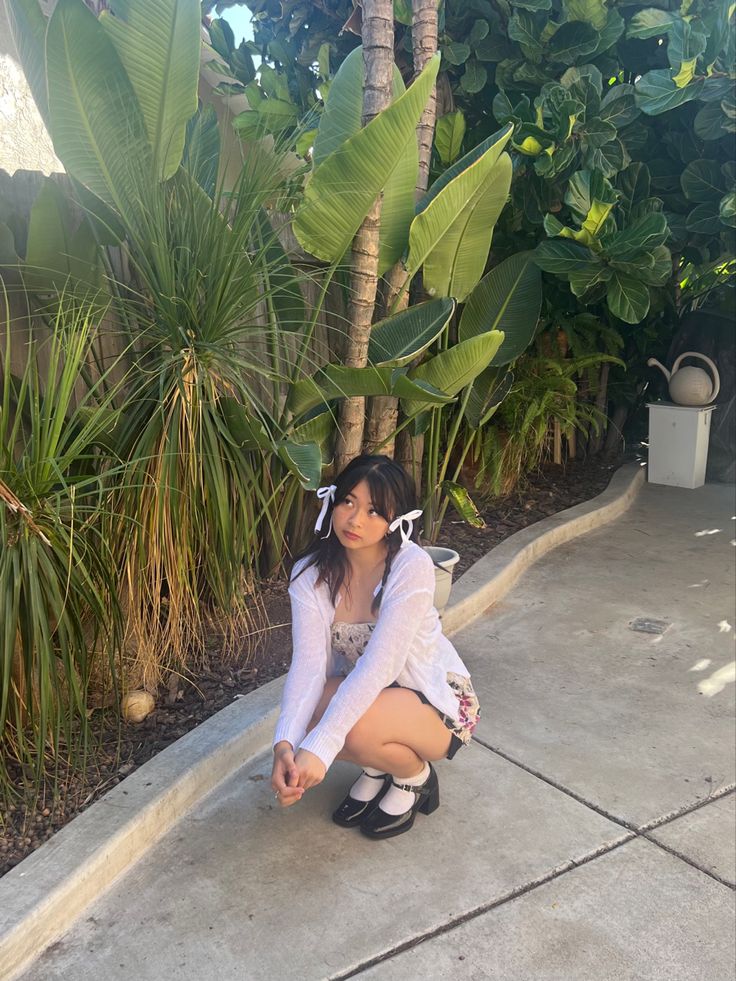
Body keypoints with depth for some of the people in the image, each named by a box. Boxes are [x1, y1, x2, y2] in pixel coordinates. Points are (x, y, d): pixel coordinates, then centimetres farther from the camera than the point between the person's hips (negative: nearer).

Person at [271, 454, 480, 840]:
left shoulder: (412, 566, -27)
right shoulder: (310, 574, -13)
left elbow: (379, 665, -34)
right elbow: (308, 664, -23)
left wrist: (319, 747, -41)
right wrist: (285, 744, -39)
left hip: (436, 702, -4)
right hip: (362, 693, 4)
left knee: (360, 729, -35)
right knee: (305, 719, -27)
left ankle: (415, 775, 2)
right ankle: (377, 768, 7)